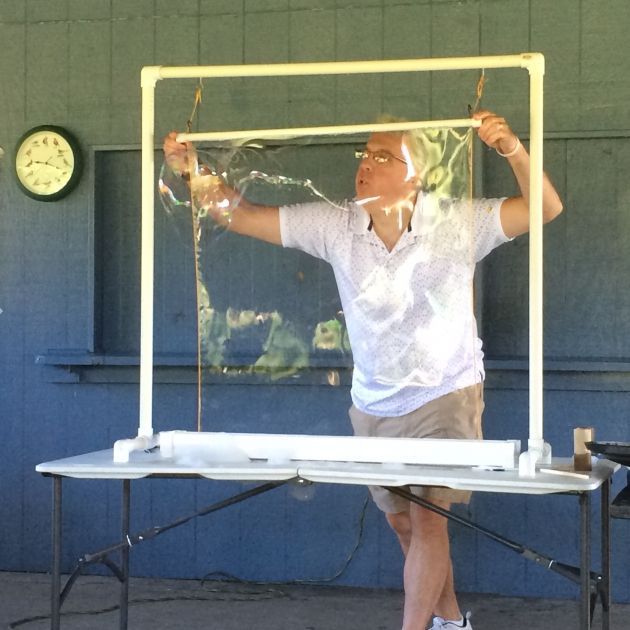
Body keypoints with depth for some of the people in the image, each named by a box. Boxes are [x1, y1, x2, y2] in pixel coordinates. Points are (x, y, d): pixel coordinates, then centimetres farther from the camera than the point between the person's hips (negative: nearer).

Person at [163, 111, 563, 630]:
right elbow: (243, 217, -6)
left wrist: (512, 148, -38)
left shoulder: (457, 224, -16)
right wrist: (191, 170, -20)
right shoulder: (336, 227, -9)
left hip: (443, 397, -4)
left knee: (427, 519, -12)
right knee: (402, 522, 16)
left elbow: (546, 208, -22)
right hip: (373, 405, 5)